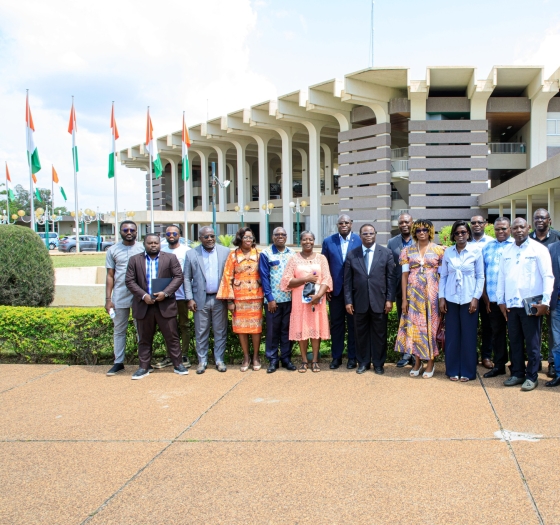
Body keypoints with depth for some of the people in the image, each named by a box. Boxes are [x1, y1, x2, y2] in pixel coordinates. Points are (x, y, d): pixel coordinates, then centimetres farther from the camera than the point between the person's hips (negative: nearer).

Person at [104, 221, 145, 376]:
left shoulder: (143, 249, 0)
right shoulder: (113, 250, 5)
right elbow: (110, 276, 6)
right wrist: (108, 299, 1)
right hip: (119, 297, 2)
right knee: (119, 330, 10)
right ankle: (118, 362, 19)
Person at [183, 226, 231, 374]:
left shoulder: (225, 252, 2)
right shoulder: (191, 254, 2)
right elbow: (187, 278, 3)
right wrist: (189, 298, -4)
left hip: (220, 299, 0)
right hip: (201, 300, 0)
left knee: (220, 332, 7)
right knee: (201, 333, 7)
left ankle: (219, 360, 19)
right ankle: (202, 361, 19)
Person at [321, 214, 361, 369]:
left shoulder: (360, 241, -2)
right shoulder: (328, 242, 3)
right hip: (335, 290, 1)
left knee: (353, 324, 7)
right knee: (336, 324, 8)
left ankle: (352, 357, 18)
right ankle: (336, 357, 18)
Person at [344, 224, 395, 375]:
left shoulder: (386, 253, 1)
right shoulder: (352, 255, 4)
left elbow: (391, 277, 0)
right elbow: (347, 280, 3)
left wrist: (390, 299, -6)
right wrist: (348, 301, -2)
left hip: (379, 301, -1)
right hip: (359, 302, 1)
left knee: (379, 334, 8)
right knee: (361, 333, 9)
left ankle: (378, 363, 21)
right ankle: (363, 362, 23)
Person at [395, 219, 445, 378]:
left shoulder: (439, 250, 2)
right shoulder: (408, 251, 6)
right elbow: (404, 275, 3)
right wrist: (404, 298, -2)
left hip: (431, 292, -1)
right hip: (414, 292, 2)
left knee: (431, 325, 2)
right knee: (414, 325, 3)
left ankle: (431, 362, 13)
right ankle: (417, 361, 15)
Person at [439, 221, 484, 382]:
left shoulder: (476, 251, -2)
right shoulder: (448, 252, 4)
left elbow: (480, 276, 0)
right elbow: (443, 276, 7)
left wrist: (476, 298, -7)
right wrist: (441, 298, 1)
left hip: (468, 299, -2)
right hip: (451, 299, 2)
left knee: (468, 335, 3)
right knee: (452, 335, 5)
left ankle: (467, 371, 13)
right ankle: (453, 370, 15)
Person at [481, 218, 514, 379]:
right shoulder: (487, 247, 11)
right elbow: (482, 273, 11)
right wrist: (484, 296, 5)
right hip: (492, 298, 4)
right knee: (497, 331, 10)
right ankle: (499, 365, 19)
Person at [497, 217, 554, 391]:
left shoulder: (538, 249, -3)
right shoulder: (507, 251, 10)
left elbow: (548, 277, -6)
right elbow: (501, 277, 11)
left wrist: (545, 302, -12)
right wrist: (501, 301, 6)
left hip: (531, 304, -4)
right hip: (511, 304, 4)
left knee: (532, 342, 3)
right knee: (514, 341, 11)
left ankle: (532, 376, 13)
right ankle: (517, 373, 21)